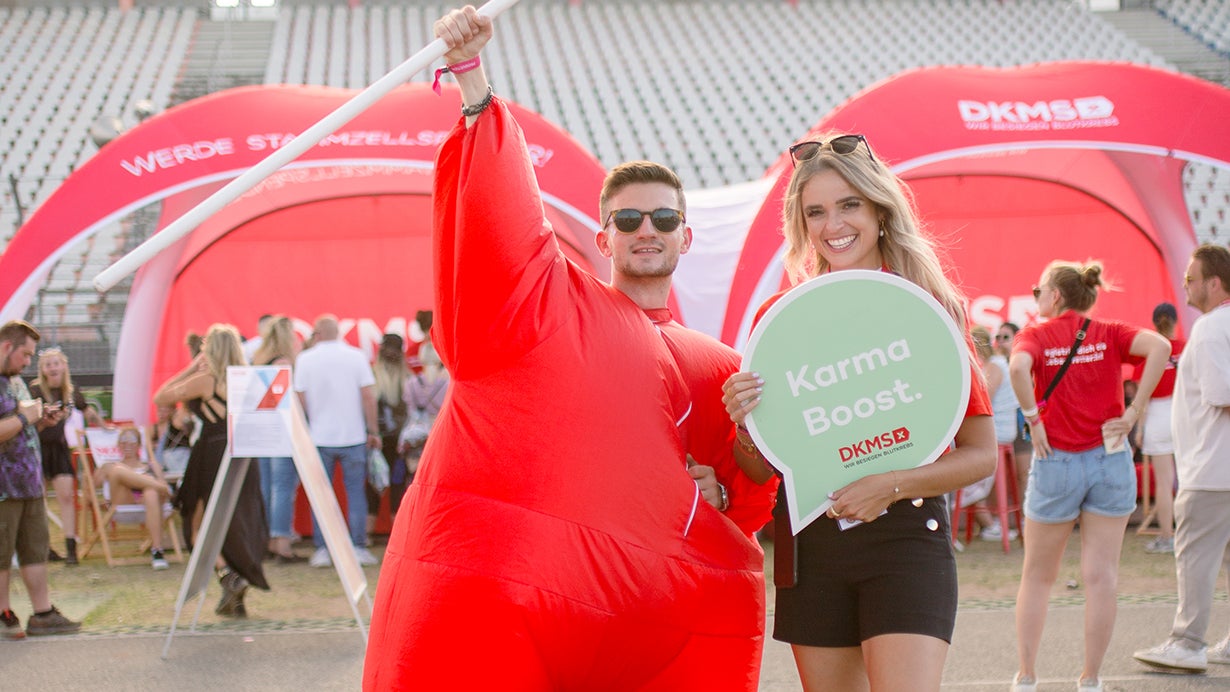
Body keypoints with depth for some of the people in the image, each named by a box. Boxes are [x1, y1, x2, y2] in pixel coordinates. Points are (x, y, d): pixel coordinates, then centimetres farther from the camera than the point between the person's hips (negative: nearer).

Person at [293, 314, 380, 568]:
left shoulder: (305, 359, -2)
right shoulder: (356, 356, -2)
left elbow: (300, 400, -1)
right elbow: (369, 396, -4)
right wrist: (373, 431, 4)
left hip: (319, 438, 0)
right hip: (353, 436, 0)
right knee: (355, 492, 6)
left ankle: (322, 550, 5)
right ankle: (359, 548, 4)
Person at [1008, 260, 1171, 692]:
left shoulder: (1036, 335, -2)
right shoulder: (1109, 334, 4)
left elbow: (1018, 367, -24)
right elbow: (1160, 347, -13)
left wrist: (1032, 418, -13)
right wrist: (1133, 411, -10)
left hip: (1055, 462, -1)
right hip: (1109, 461, 2)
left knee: (1038, 576, 12)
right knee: (1100, 577, 5)